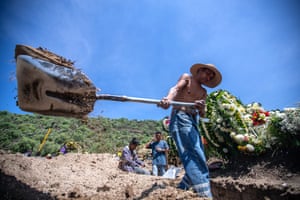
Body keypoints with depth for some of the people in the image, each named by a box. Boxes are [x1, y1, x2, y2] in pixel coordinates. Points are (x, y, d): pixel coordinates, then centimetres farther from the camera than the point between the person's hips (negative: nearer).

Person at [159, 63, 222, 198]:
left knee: (198, 159, 3)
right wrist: (168, 99, -35)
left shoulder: (203, 92, 25)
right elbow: (175, 89, -11)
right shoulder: (186, 77, 11)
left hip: (193, 121, 8)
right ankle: (204, 195, -29)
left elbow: (202, 114, 12)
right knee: (195, 156, -22)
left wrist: (201, 108, -13)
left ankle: (181, 190, 11)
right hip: (180, 117, -8)